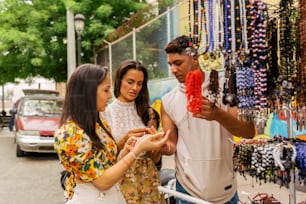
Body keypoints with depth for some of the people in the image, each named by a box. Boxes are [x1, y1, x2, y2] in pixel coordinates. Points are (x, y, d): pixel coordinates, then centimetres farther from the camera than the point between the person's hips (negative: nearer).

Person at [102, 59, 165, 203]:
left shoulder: (146, 112, 3)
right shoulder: (105, 113, -7)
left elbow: (155, 158, 6)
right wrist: (124, 141, -21)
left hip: (147, 179, 3)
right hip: (119, 180, -3)